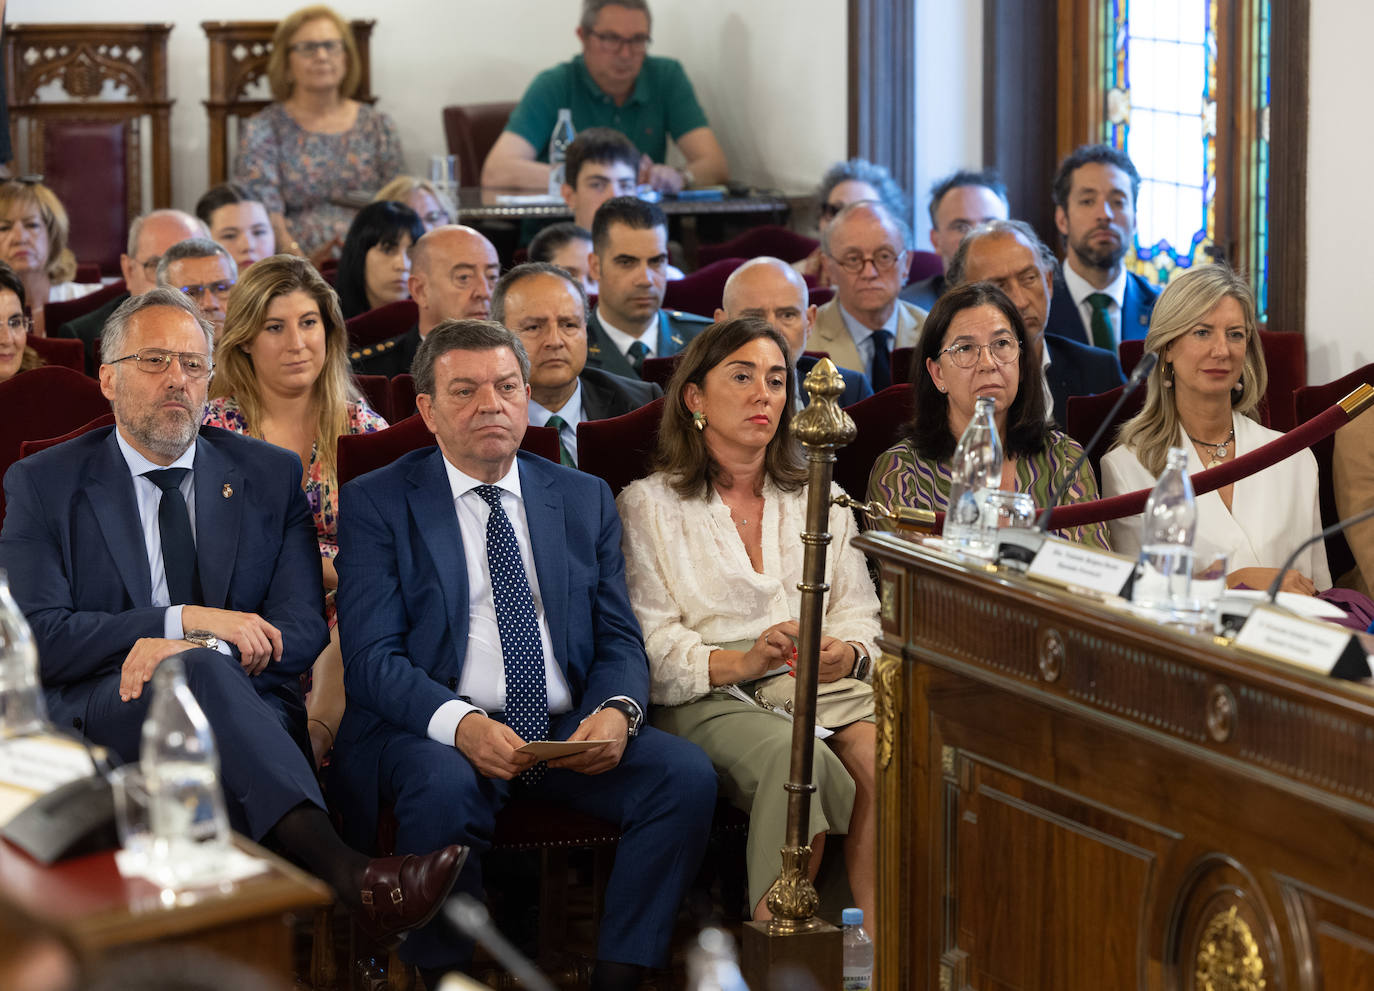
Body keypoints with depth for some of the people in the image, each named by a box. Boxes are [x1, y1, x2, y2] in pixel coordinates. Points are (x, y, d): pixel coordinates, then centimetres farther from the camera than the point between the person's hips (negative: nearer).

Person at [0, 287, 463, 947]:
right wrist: (186, 621, -13)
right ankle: (346, 875, -54)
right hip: (97, 714, -2)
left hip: (243, 709, 2)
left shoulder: (270, 477, 16)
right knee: (194, 671, -37)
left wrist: (187, 650, -16)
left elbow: (302, 628, 5)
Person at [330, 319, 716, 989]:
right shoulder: (376, 503, 4)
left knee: (687, 775, -22)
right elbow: (372, 657, -6)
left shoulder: (585, 499, 16)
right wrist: (459, 723, -25)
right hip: (436, 731, -4)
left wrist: (616, 710, -13)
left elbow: (619, 639, 12)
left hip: (571, 731, 4)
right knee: (444, 788, -37)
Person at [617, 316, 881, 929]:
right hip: (706, 698, -3)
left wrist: (848, 654, -9)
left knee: (881, 749, -32)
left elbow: (860, 612, 16)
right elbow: (649, 644, -1)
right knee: (792, 754, -36)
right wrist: (740, 662, -19)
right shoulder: (648, 505, 10)